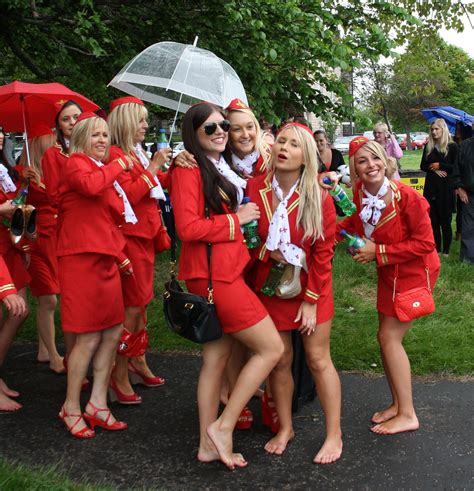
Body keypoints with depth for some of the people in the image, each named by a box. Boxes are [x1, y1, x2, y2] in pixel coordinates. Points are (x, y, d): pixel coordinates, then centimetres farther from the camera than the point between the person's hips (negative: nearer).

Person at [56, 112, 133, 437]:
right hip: (82, 259, -9)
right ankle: (71, 408, 9)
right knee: (89, 337, -5)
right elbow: (89, 184, -29)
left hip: (105, 259, 9)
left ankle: (98, 404, 18)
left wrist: (120, 255, 15)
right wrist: (118, 166, -14)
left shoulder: (104, 172, 21)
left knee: (114, 332, 8)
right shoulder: (76, 164, -5)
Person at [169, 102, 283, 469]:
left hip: (227, 270, 9)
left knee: (217, 359, 12)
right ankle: (223, 426, 4)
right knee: (272, 348, -5)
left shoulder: (221, 169, 16)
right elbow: (188, 228, -20)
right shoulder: (189, 170, -12)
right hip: (212, 274, -9)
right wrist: (236, 219, -12)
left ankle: (209, 445, 21)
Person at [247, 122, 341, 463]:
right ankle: (285, 428, 28)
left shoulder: (319, 199, -11)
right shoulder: (254, 189, -7)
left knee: (318, 359, 4)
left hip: (310, 288, -2)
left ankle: (334, 434, 17)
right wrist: (266, 252, -10)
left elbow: (323, 253, -9)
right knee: (279, 360, 10)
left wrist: (311, 300, -12)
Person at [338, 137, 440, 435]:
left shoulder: (407, 197, -26)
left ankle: (407, 415, 6)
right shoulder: (361, 193, -7)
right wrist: (338, 228, -8)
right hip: (389, 271, 7)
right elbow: (359, 222, 12)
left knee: (389, 337, -7)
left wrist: (378, 252, -22)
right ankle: (398, 403, 30)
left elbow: (425, 243, -22)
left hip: (414, 271, -7)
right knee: (387, 337, 12)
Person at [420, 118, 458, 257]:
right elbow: (423, 166, 8)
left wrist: (439, 165, -10)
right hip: (431, 187, 4)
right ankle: (436, 250, 15)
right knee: (433, 220, 6)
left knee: (445, 220, 2)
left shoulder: (452, 146, -3)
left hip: (445, 187, -4)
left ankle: (446, 251, 11)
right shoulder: (428, 146, 9)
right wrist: (434, 170, -9)